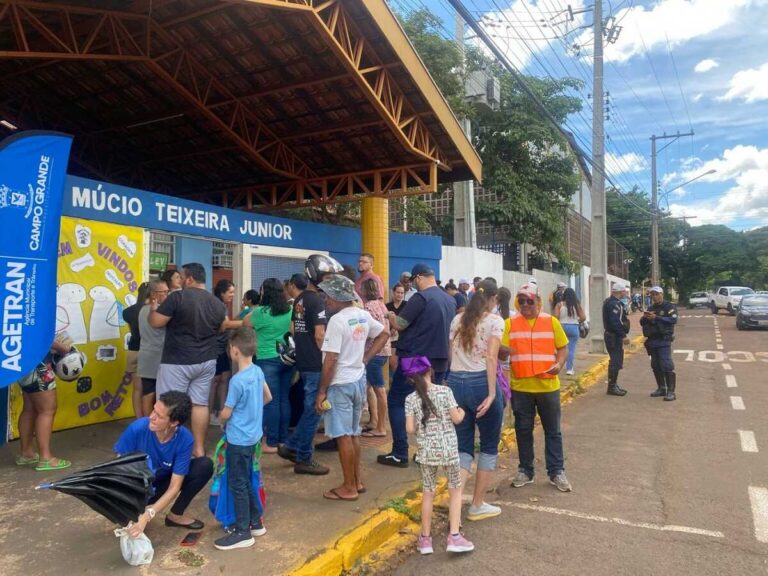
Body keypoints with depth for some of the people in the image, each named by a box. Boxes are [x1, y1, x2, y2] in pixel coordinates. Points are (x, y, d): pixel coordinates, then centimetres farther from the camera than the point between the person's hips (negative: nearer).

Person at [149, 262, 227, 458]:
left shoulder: (177, 297, -14)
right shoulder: (217, 303, 3)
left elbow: (155, 323, -10)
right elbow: (221, 329, 17)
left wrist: (154, 309, 10)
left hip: (177, 362, -5)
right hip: (206, 361, 5)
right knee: (200, 404, 10)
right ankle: (199, 449, 16)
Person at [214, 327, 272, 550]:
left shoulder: (237, 380, -24)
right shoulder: (258, 371, -1)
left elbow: (226, 413, -15)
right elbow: (268, 397, 14)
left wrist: (221, 422, 6)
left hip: (238, 439, -8)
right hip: (253, 436, 8)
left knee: (238, 485, 4)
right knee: (247, 481, 20)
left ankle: (243, 532, 13)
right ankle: (255, 522, 30)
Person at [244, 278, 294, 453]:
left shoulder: (261, 312, -11)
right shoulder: (290, 311, 4)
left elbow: (244, 324, 6)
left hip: (267, 360, -5)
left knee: (271, 401, -1)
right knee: (284, 399, 11)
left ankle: (272, 443, 5)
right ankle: (283, 439, 19)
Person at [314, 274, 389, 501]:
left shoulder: (337, 320, -20)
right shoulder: (363, 316, 4)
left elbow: (330, 360, -21)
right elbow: (384, 334, 17)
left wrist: (322, 391, -13)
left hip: (341, 384, -8)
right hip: (359, 380, 8)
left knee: (343, 436, 2)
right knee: (353, 434, 18)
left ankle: (349, 487, 11)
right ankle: (357, 480, 28)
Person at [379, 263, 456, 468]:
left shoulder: (421, 298, -16)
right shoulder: (450, 300, 8)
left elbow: (400, 325, -15)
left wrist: (391, 317, 6)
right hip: (440, 362, 7)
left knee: (396, 401, 5)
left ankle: (400, 454, 4)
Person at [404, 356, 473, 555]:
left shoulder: (411, 399, -6)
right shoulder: (445, 391, -9)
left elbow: (410, 429, -8)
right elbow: (456, 419, -9)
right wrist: (462, 412, 12)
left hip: (426, 451, 2)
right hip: (448, 449, -1)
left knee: (428, 493, 14)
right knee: (455, 490, 15)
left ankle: (425, 538, 21)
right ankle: (454, 536, 12)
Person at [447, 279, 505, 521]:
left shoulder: (458, 319, 13)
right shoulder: (495, 321, -2)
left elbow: (451, 355, 10)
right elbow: (491, 357, -14)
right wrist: (492, 393, -16)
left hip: (455, 383, 5)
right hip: (480, 383, -5)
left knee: (463, 448, 12)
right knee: (489, 446, 14)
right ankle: (477, 505, 20)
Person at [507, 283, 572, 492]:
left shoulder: (551, 321, 0)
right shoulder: (511, 323, 0)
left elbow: (563, 348, 4)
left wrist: (559, 364, -14)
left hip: (548, 386, 0)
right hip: (520, 387, 0)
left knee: (553, 431, 10)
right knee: (523, 430, 11)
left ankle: (556, 472, 23)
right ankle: (525, 470, 25)